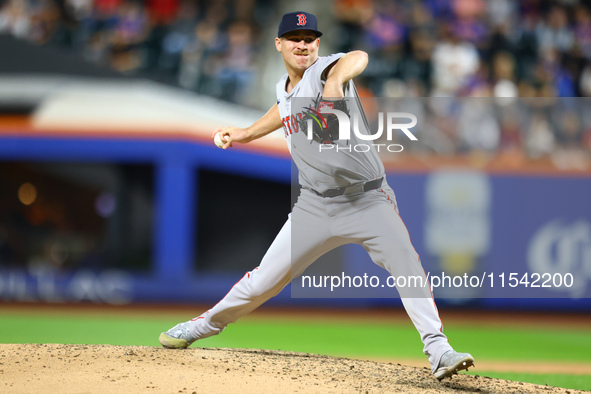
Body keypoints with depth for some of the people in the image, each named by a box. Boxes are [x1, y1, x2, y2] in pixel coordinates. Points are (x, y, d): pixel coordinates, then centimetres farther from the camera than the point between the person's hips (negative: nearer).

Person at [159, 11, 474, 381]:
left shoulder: (324, 69, -14)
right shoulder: (284, 87, 7)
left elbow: (358, 57, -40)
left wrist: (337, 79, -60)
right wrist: (247, 132, 30)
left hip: (369, 201, -5)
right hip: (316, 207, 5)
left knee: (408, 267, -25)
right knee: (262, 282, 5)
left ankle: (438, 351, -23)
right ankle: (205, 325, 28)